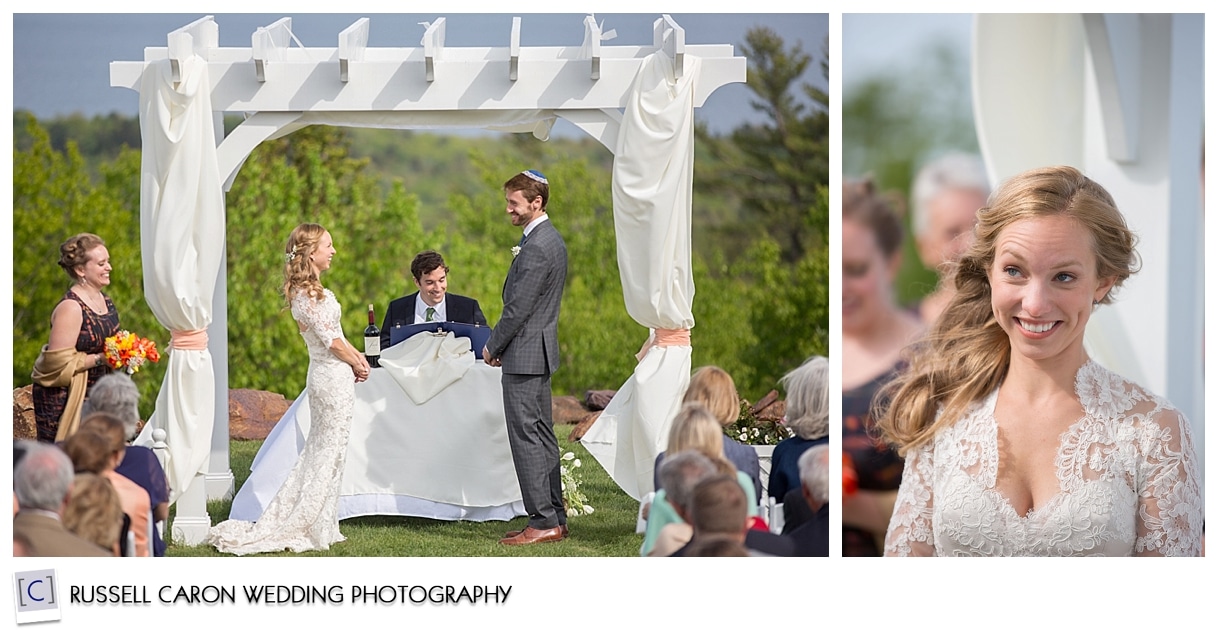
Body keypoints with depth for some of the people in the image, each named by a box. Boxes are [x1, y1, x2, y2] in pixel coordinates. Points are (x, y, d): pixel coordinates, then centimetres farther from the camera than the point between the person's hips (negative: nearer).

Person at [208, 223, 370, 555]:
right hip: (335, 377, -10)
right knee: (330, 452, -2)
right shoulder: (312, 295, -18)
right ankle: (317, 528, 3)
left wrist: (357, 356, 7)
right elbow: (332, 341, -18)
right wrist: (357, 365, -4)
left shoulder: (303, 291, 13)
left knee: (317, 449, 14)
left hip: (322, 375, 10)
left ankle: (284, 522, 17)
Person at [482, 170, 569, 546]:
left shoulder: (536, 248, -19)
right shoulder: (551, 240, 15)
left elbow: (518, 308, -20)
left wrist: (493, 346, -7)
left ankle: (543, 522, -7)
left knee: (526, 436, -8)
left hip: (525, 355, -11)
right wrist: (501, 345, 14)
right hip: (540, 352, 11)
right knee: (541, 435, 13)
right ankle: (555, 518, 17)